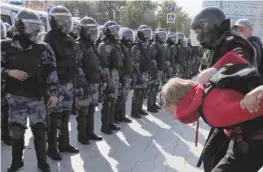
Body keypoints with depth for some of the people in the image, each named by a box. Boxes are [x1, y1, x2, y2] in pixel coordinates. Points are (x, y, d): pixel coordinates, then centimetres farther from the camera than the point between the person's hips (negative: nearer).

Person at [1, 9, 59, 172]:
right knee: (16, 130, 8)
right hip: (16, 97, 0)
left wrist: (54, 92, -13)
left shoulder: (42, 49, -1)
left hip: (37, 97, 0)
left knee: (39, 130, 3)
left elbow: (52, 71, -5)